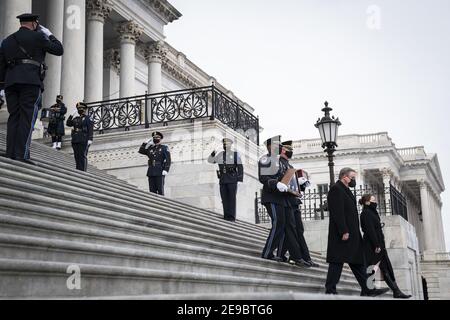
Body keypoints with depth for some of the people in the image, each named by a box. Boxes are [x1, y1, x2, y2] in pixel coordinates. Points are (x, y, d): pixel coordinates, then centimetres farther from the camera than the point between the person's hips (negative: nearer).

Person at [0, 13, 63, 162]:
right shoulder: (37, 37, 6)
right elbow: (59, 50, 10)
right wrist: (49, 35, 23)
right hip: (31, 82, -5)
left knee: (14, 117, 4)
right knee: (27, 118, -10)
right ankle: (22, 155, -18)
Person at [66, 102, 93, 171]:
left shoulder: (87, 118, 2)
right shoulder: (76, 118, 21)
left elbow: (91, 129, -6)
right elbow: (68, 124, 22)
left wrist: (90, 139, -17)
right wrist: (71, 115, 13)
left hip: (83, 141, -6)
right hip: (75, 140, 6)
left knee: (83, 156, -10)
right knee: (77, 156, 4)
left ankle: (83, 171, -12)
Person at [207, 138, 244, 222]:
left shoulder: (235, 154, 2)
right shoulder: (220, 155, 13)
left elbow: (240, 167, 2)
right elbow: (210, 160, 16)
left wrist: (240, 178, -5)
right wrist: (212, 155, -6)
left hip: (232, 179, -4)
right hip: (222, 178, 4)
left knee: (232, 197, -5)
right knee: (224, 197, 5)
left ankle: (232, 217, -1)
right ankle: (226, 216, 12)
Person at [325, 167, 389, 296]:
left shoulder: (345, 190, 22)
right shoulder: (336, 189, -10)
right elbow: (337, 212, -19)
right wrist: (344, 231, -23)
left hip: (352, 234, 11)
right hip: (343, 234, -11)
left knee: (358, 262, 10)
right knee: (337, 262, -8)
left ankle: (366, 290, 12)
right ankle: (330, 291, -4)